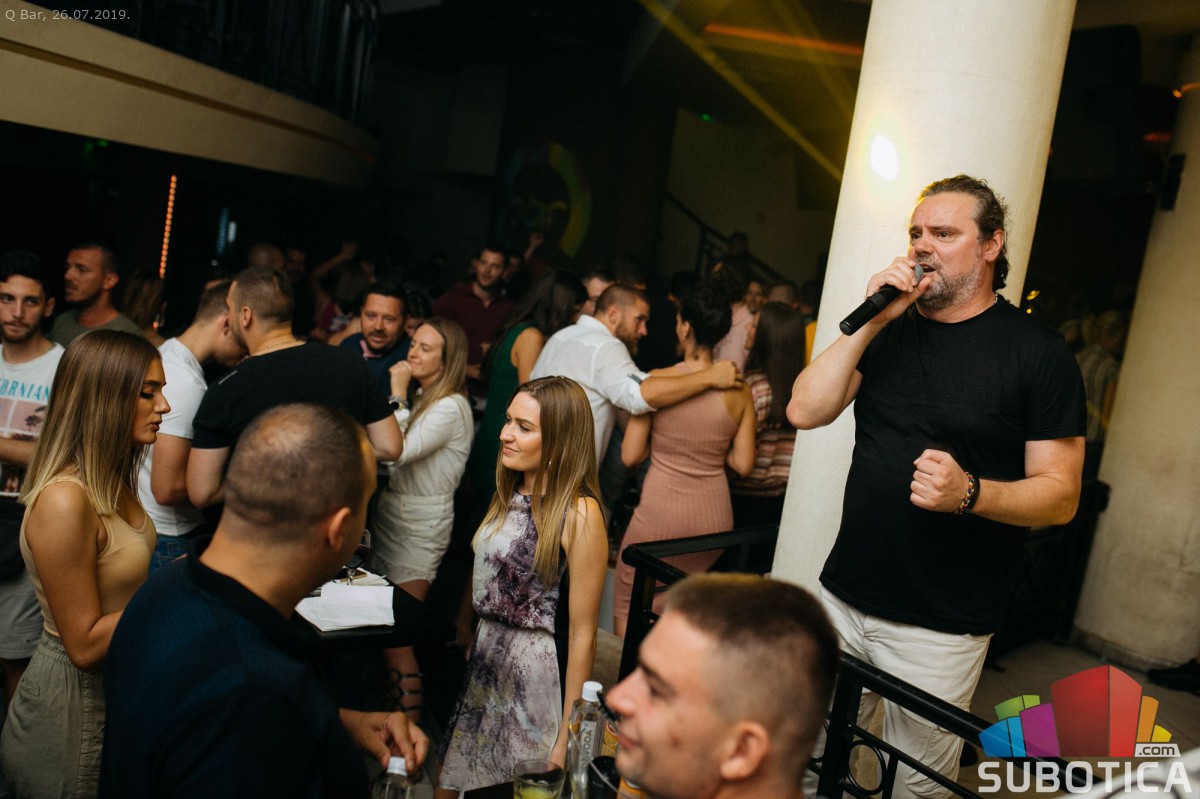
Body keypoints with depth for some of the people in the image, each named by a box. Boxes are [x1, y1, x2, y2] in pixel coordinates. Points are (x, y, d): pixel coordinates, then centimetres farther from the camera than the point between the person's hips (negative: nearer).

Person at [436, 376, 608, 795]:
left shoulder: (579, 513, -18)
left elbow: (582, 635, -16)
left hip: (534, 672, -7)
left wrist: (567, 737, -12)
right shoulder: (509, 494, 5)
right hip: (481, 661, 7)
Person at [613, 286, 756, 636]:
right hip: (714, 516, 4)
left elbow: (630, 456, -8)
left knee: (628, 603, 16)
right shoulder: (739, 392, -3)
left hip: (660, 514, -3)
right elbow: (742, 464, 0)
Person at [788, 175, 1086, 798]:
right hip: (844, 597, 4)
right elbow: (805, 411, -4)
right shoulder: (890, 328, 8)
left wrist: (969, 492, -26)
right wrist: (870, 321, -11)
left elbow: (1060, 495, -7)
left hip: (940, 629, -4)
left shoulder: (1038, 353, -6)